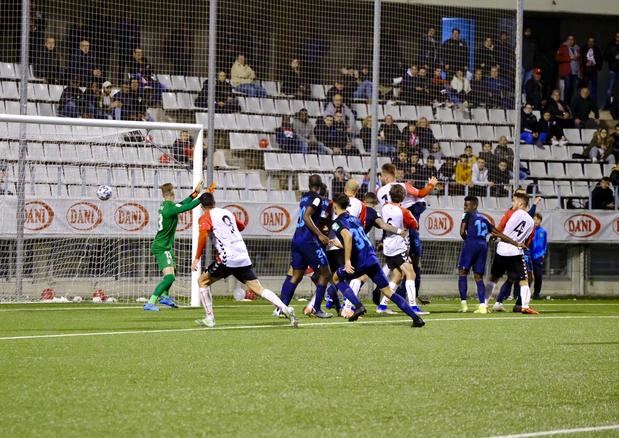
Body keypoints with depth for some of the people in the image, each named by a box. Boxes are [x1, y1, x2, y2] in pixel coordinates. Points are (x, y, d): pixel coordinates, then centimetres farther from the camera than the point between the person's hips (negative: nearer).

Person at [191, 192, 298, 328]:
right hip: (244, 259, 6)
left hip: (227, 259, -6)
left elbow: (203, 234, -18)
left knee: (202, 281, 13)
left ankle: (209, 318, 7)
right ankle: (286, 309, -15)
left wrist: (197, 258, -15)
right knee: (259, 289, 3)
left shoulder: (206, 217, 2)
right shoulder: (228, 213, 21)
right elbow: (241, 226, 39)